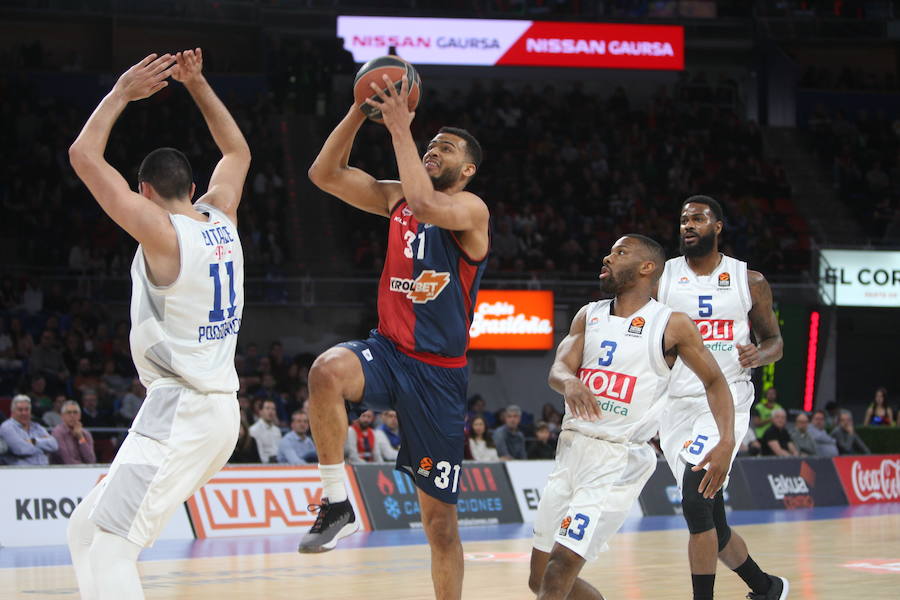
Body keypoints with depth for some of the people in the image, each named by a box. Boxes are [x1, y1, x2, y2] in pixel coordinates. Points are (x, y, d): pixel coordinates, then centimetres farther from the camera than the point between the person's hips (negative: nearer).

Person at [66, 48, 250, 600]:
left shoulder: (163, 232, -13)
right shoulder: (221, 218, 8)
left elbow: (84, 156, -12)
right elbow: (238, 151, 27)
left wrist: (122, 93, -1)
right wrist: (198, 85, 23)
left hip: (182, 410, -9)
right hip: (217, 407, 9)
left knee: (109, 541, -14)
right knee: (89, 529, 16)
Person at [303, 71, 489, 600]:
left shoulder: (471, 210, -8)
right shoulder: (396, 198, 10)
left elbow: (425, 204, -30)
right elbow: (325, 174, 4)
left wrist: (400, 128, -25)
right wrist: (361, 112, -7)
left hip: (439, 373, -4)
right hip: (388, 352, 4)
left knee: (440, 518, 1)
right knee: (328, 370, -34)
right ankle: (337, 504, -21)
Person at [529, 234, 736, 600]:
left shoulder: (672, 325, -3)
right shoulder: (589, 316, 10)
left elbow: (714, 381, 4)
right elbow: (557, 370, -3)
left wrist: (726, 440, -12)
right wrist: (570, 382, -28)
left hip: (619, 460, -6)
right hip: (572, 448, 6)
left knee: (561, 567, -17)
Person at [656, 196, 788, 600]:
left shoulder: (750, 282, 3)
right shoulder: (661, 278, 5)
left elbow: (774, 339, 10)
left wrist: (760, 355, -12)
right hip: (676, 404, 3)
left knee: (696, 503, -22)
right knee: (711, 521, 9)